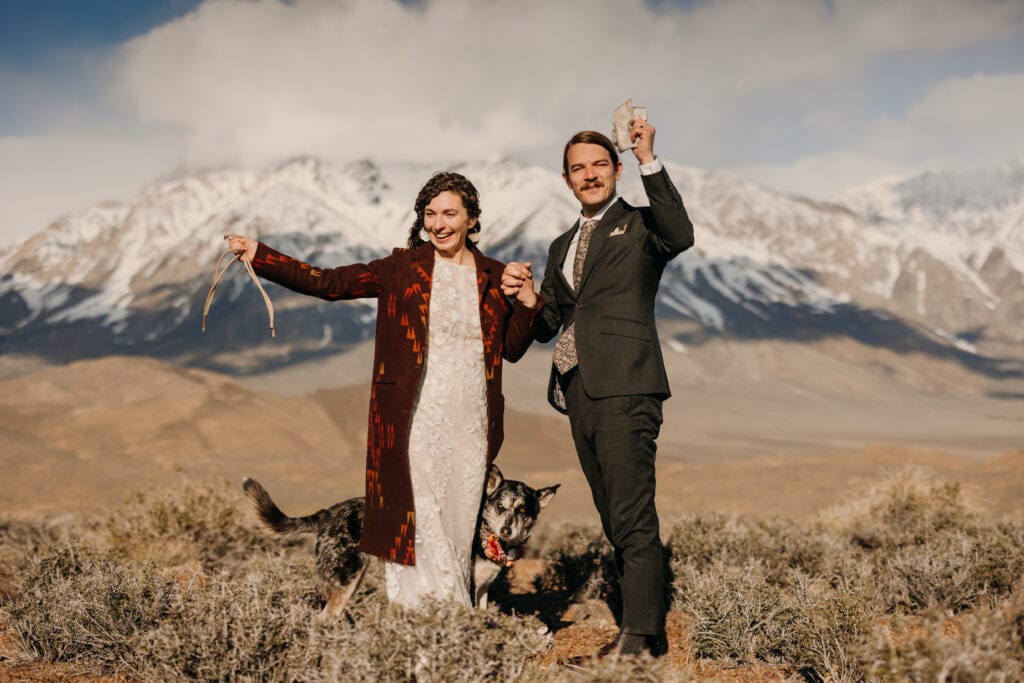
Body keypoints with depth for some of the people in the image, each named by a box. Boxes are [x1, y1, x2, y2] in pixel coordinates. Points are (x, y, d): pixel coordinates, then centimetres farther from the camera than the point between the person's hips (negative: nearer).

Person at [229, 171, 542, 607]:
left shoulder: (494, 277, 11)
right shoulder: (403, 269, 4)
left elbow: (512, 349, 13)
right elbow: (327, 283, -1)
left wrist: (528, 302, -3)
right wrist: (258, 255, -9)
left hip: (471, 425, 2)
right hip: (415, 422, -2)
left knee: (459, 531, 4)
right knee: (419, 530, -8)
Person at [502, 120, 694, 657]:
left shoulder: (640, 225, 3)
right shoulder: (562, 247, 23)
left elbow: (681, 236, -21)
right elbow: (545, 326, 22)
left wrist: (649, 160, -22)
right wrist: (521, 293, 1)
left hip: (624, 389, -7)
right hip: (579, 392, 7)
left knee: (633, 517, -13)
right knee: (615, 522, 10)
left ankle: (639, 639, -11)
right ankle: (645, 631, 17)